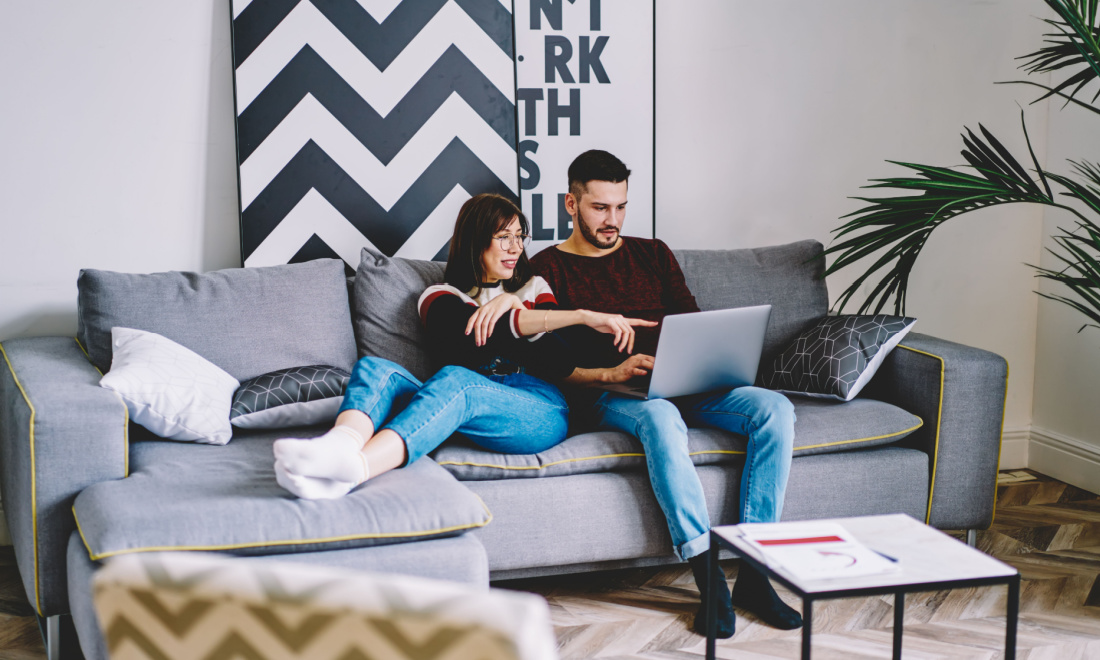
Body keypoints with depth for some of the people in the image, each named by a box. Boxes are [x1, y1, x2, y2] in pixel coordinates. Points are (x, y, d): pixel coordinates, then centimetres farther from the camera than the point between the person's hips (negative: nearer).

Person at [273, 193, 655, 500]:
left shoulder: (533, 288, 29)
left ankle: (351, 469, -62)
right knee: (375, 369, -24)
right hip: (464, 408, 2)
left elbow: (562, 365, 12)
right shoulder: (441, 299, 23)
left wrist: (512, 304, -3)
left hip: (540, 411, -1)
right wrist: (583, 316, -12)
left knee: (455, 380, -36)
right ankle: (340, 447, -60)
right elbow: (475, 326, -2)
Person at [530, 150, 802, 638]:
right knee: (660, 417, -41)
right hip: (605, 396, -5)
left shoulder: (653, 254, 21)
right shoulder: (548, 268, 6)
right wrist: (610, 373, -20)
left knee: (775, 409, -22)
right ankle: (709, 577, -39)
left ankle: (754, 571, -24)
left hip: (682, 385, 5)